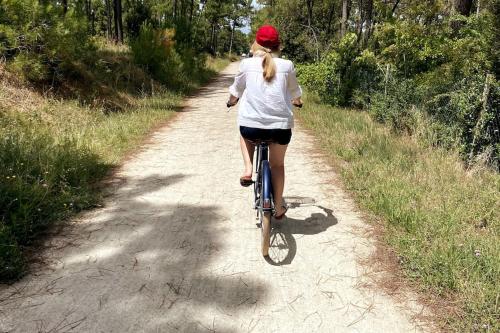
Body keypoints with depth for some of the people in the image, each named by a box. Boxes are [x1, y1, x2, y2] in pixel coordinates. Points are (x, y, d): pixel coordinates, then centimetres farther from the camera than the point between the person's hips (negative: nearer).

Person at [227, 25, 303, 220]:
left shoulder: (247, 64, 4)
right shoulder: (286, 66, 7)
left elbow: (236, 90, 19)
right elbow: (295, 92, 23)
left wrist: (231, 101, 42)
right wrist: (297, 102, 46)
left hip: (251, 125, -1)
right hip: (281, 125, 1)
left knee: (246, 134, 35)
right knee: (277, 164, 21)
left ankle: (248, 170, 16)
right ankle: (278, 208, 28)